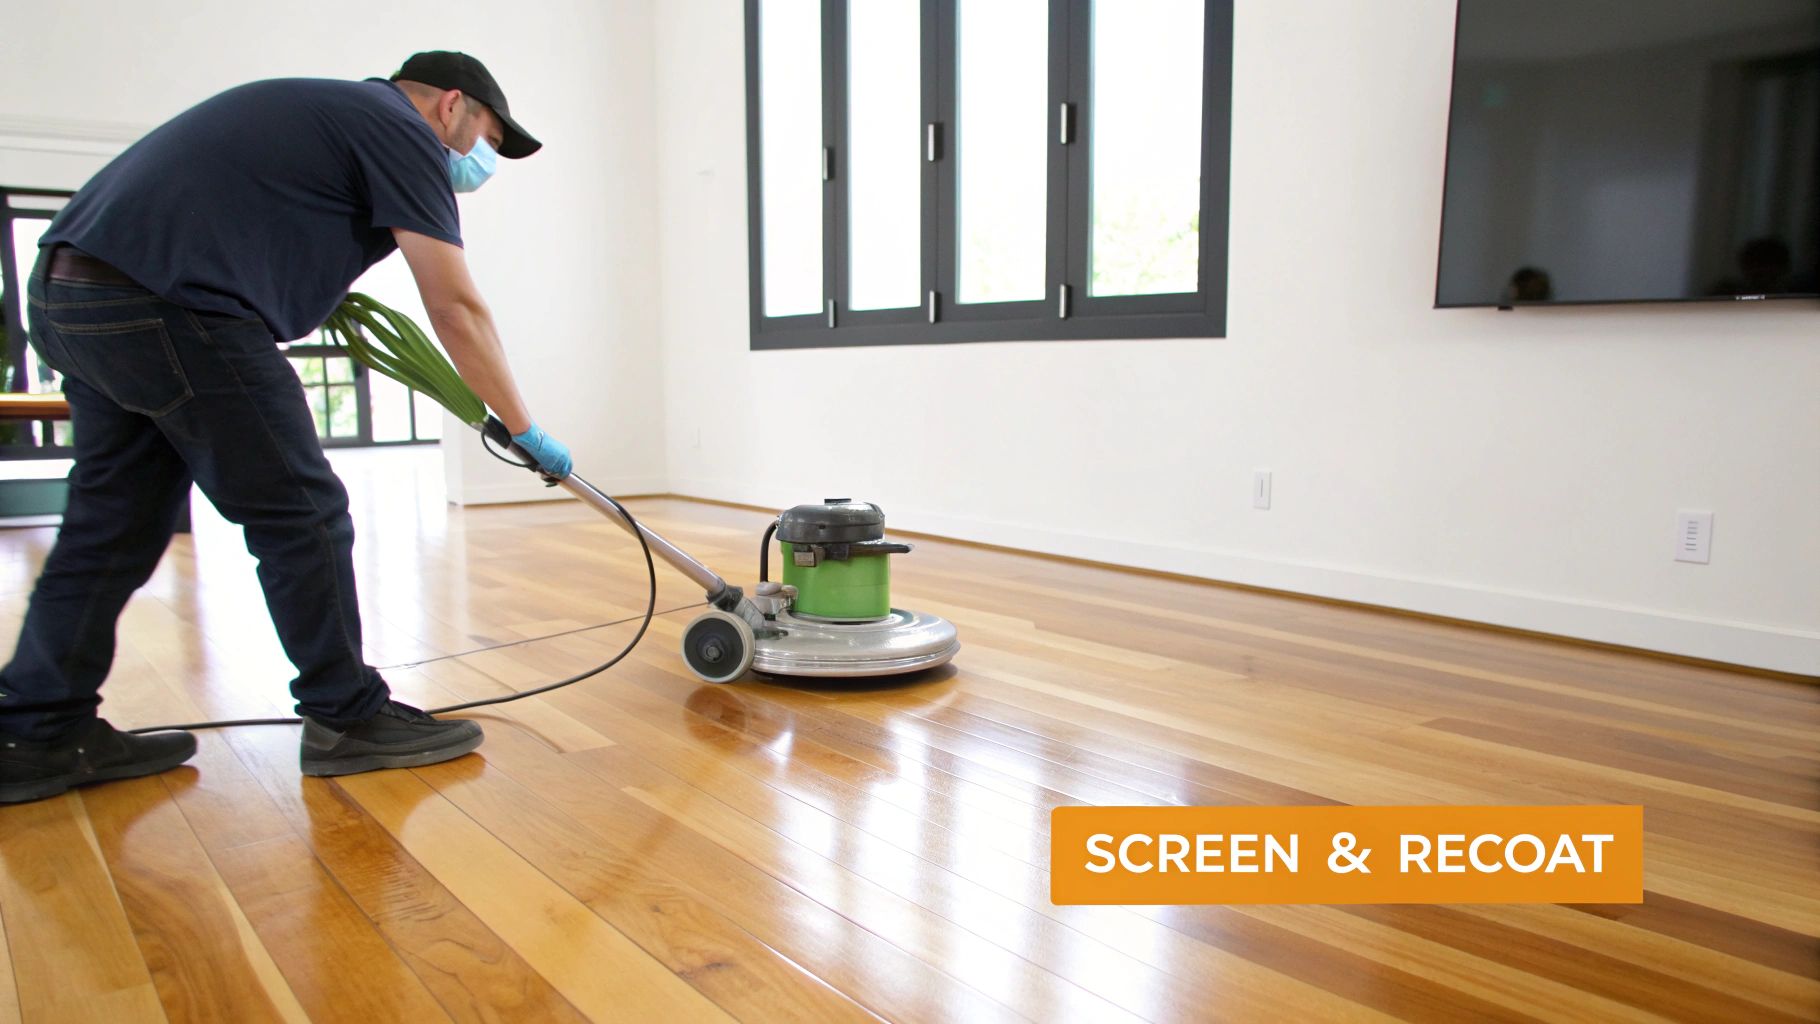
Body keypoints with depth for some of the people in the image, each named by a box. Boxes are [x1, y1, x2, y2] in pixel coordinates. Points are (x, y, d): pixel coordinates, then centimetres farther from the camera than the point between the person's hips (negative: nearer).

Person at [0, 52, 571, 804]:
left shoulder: (332, 108, 25)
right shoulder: (402, 130, -2)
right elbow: (456, 309, -7)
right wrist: (526, 432, -2)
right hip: (166, 308, -10)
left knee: (114, 527, 14)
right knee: (301, 516, -2)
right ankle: (348, 718, 8)